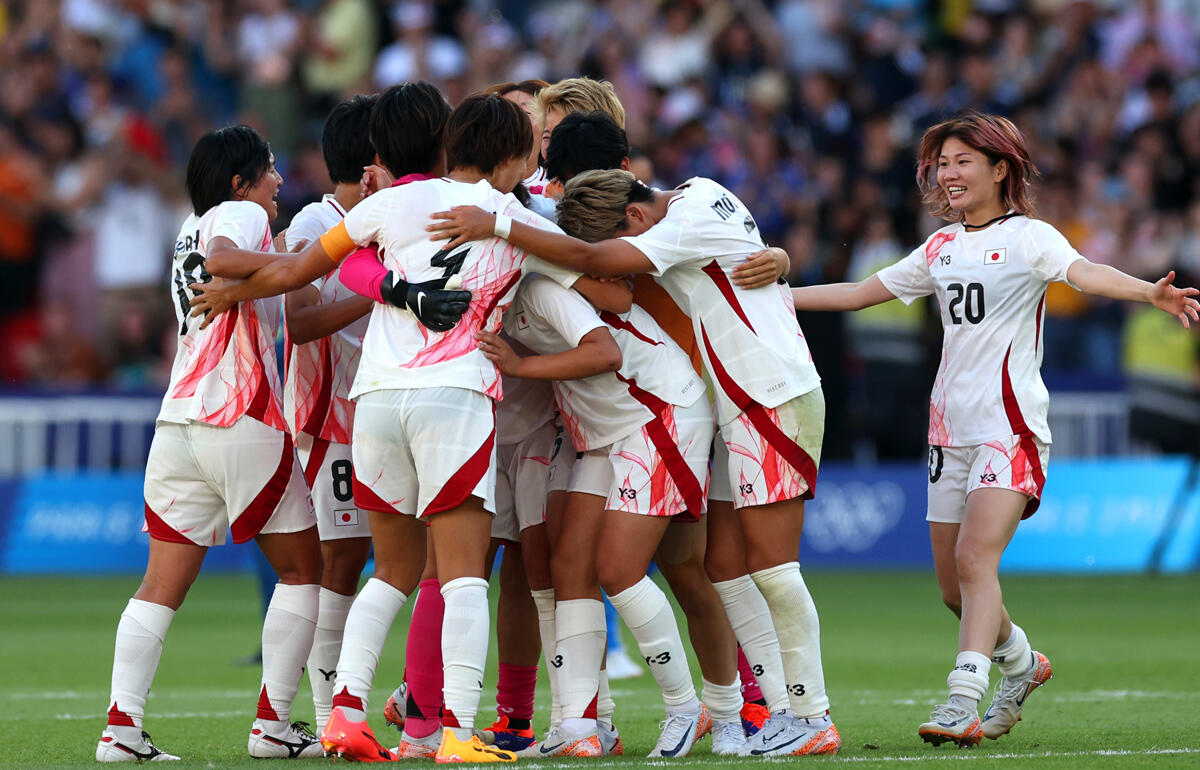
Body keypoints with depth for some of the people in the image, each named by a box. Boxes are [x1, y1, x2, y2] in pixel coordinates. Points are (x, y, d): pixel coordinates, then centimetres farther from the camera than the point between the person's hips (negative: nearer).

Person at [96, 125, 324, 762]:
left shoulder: (189, 231, 22)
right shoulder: (242, 214, 0)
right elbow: (223, 257, -20)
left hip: (178, 420, 7)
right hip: (243, 422, -7)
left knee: (162, 585, 5)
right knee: (302, 570, 7)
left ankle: (122, 726, -8)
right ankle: (272, 724, 3)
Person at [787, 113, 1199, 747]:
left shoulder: (1028, 237, -4)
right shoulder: (941, 248, 15)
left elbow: (1083, 272, -23)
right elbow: (859, 294, 23)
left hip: (1011, 425, -7)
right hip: (950, 427, 7)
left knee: (975, 559, -23)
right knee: (954, 588, 10)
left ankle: (963, 703, -30)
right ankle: (1019, 661, 36)